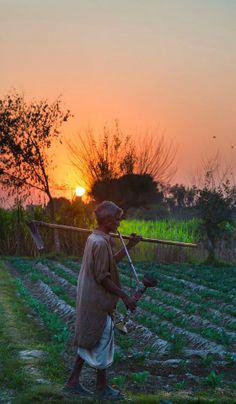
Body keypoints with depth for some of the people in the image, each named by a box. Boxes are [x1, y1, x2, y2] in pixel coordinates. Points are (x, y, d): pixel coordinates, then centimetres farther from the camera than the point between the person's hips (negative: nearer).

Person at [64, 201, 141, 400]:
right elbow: (103, 277, -21)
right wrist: (125, 296, -17)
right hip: (98, 302, -10)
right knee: (103, 341, 2)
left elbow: (111, 262, 19)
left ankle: (73, 381, 23)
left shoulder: (94, 238, 9)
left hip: (89, 300, 10)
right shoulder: (101, 243, -21)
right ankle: (102, 388, 14)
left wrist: (129, 246, 12)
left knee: (88, 340, 17)